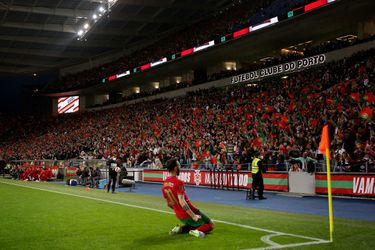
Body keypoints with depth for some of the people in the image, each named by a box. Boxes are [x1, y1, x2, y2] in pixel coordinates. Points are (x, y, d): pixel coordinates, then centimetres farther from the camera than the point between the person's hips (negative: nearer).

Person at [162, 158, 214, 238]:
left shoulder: (164, 185, 3)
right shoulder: (178, 183, -21)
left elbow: (169, 204, 11)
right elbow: (182, 202, -28)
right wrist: (193, 216, -26)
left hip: (179, 216, 7)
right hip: (189, 214, -7)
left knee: (191, 225, 32)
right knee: (210, 225, 5)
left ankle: (180, 229, 7)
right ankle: (196, 231, -20)